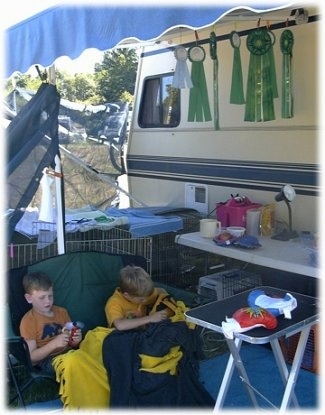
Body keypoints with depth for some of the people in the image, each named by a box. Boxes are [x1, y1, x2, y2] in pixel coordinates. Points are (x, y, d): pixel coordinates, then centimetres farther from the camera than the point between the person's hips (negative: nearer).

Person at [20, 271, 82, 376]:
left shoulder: (62, 312, 13)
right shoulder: (28, 321, -2)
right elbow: (31, 357, -8)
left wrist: (75, 340, -7)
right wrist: (54, 343, -21)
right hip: (47, 360, -5)